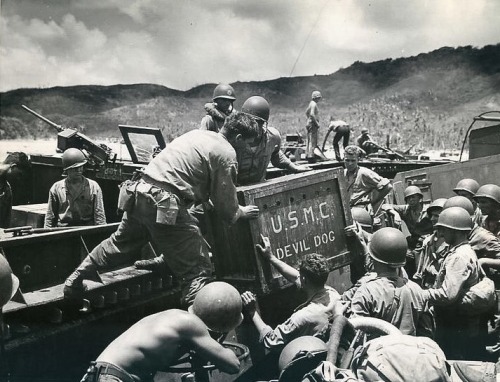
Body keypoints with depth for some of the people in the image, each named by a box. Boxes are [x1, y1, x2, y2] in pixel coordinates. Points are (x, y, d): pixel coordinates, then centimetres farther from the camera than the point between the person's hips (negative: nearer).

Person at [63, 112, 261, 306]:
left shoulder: (196, 134, 20)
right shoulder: (226, 153, -5)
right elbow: (227, 207, -3)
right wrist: (240, 212, 19)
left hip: (139, 194, 9)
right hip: (165, 207, -9)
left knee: (119, 243, 31)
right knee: (198, 270, 1)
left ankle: (74, 281, 42)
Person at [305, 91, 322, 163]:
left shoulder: (311, 103, 15)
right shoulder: (314, 104, -16)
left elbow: (306, 112, 27)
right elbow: (312, 114, -28)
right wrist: (316, 123, -21)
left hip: (310, 123, 10)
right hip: (313, 124, -10)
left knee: (309, 141, 15)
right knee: (312, 141, -9)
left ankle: (308, 155, 21)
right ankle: (310, 156, -10)